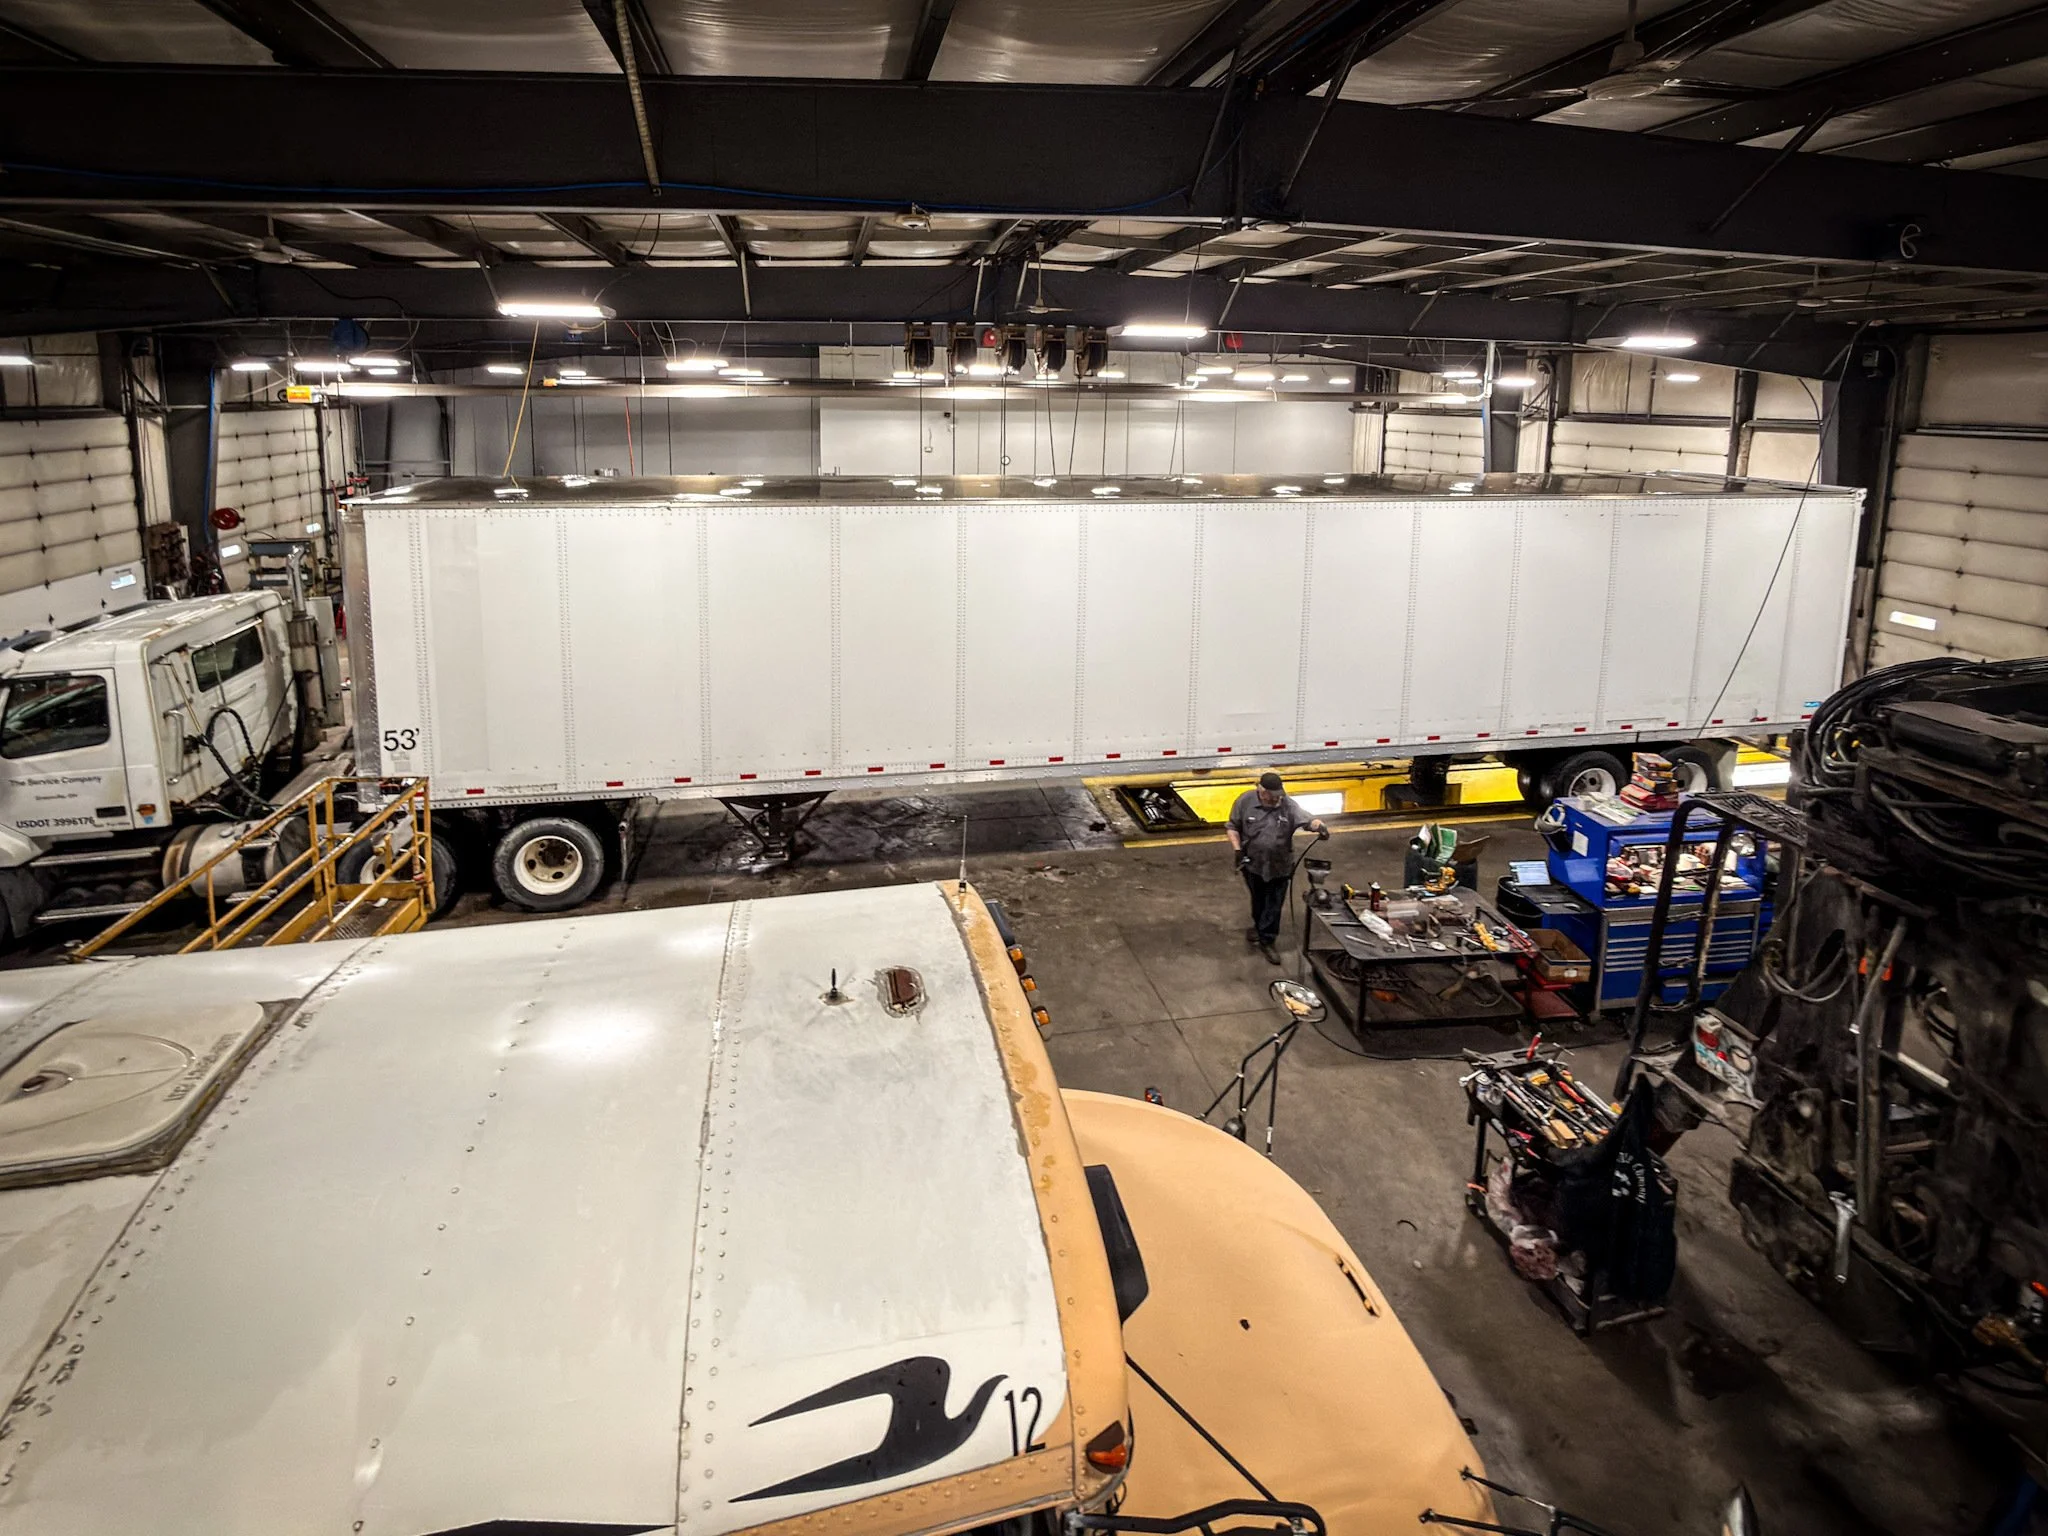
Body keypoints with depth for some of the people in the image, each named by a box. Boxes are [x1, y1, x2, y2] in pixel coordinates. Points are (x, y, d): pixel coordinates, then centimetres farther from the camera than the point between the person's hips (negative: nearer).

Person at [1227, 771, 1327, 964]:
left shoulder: (1288, 804, -14)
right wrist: (1237, 850, -12)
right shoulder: (1245, 801, -13)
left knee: (1274, 905, 8)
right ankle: (1259, 926, 46)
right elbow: (1233, 827, -3)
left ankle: (1267, 940, 22)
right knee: (1258, 900, 20)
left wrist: (1319, 826, -48)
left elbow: (1306, 819, -26)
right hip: (1253, 863, 0)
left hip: (1280, 866, 0)